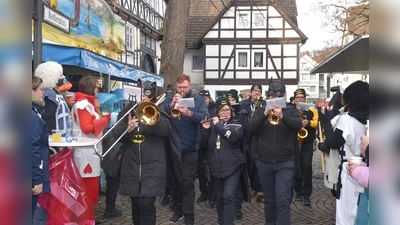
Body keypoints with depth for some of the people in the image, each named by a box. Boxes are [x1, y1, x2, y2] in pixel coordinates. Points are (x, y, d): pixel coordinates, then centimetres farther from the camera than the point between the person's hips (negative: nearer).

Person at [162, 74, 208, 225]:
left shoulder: (199, 100, 2)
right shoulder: (169, 100, 9)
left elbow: (205, 117, -15)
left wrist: (189, 113, -32)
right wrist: (171, 105, -23)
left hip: (190, 148, -3)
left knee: (188, 183, 0)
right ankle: (178, 210, 30)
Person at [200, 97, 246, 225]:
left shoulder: (236, 125, 2)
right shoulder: (213, 124, 11)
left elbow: (233, 137, -19)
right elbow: (205, 142, 7)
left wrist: (218, 125, -15)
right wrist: (205, 129, -8)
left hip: (232, 166, -4)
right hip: (216, 167, 4)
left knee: (229, 196, -15)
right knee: (219, 197, 12)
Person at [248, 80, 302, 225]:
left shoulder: (291, 111, 3)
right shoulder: (261, 110, 6)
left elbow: (298, 125, -17)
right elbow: (251, 128, -9)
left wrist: (282, 116, -35)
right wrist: (265, 114, -23)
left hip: (284, 163, -2)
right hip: (264, 163, 2)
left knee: (283, 201, -7)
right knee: (269, 200, 15)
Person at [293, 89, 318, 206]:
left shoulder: (311, 110, 6)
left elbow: (317, 122, 0)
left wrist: (308, 122, -18)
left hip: (308, 143, -1)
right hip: (294, 142, 1)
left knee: (307, 166, -9)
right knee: (297, 166, 8)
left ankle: (306, 195, -2)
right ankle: (298, 192, 23)